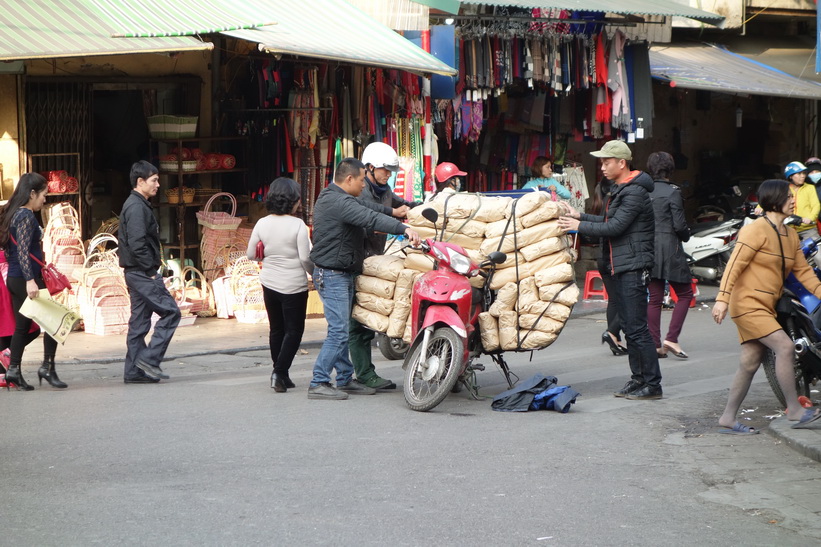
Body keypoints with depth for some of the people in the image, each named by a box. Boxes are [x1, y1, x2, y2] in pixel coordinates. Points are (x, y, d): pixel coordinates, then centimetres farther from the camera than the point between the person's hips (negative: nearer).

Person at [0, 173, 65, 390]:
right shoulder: (26, 216, -13)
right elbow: (23, 251, -23)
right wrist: (30, 280, -30)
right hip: (26, 279, -9)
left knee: (23, 326, 13)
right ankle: (47, 367, -3)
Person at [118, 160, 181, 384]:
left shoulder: (135, 205, 18)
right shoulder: (137, 207, -14)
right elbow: (137, 243, -23)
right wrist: (151, 270, -18)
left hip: (137, 273, 10)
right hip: (142, 273, -10)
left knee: (140, 321, 10)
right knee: (170, 311, -9)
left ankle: (134, 371, 12)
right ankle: (150, 359, -10)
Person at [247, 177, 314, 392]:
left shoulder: (262, 223, -2)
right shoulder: (297, 225, -15)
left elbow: (251, 254, 5)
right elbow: (305, 258, -15)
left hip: (269, 283, 5)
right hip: (293, 286, -5)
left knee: (276, 329, 16)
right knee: (294, 330, 5)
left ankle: (281, 374, 22)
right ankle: (280, 372, -6)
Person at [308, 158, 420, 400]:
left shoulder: (333, 197, 15)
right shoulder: (338, 202, -20)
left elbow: (366, 207, 30)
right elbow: (370, 218, -33)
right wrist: (404, 228, -40)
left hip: (341, 276, 11)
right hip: (332, 276, -11)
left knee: (341, 331, 14)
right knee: (338, 332, -12)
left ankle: (345, 379, 20)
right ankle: (318, 384, -9)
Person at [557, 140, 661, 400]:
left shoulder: (635, 192, -14)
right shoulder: (620, 190, 18)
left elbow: (615, 227, -19)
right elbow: (611, 222, 21)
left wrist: (580, 226, -12)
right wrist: (581, 216, 15)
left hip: (633, 268, -10)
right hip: (621, 269, 10)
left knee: (637, 328, -10)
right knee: (630, 327, 12)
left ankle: (652, 384, -7)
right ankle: (638, 379, 18)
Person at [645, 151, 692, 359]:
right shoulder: (672, 192, -10)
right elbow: (679, 225, -12)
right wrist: (686, 236, 8)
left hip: (648, 248, 5)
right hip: (669, 248, -5)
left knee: (655, 298, 9)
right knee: (685, 294, 7)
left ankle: (655, 344, 7)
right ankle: (671, 338, -5)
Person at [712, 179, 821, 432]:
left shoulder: (790, 236, 13)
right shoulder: (757, 230, -13)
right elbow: (735, 264, -18)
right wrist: (722, 298, -26)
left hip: (766, 307, 9)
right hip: (748, 304, -9)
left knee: (750, 364, 8)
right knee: (785, 347, -16)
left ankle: (728, 419, 14)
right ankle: (794, 410, -8)